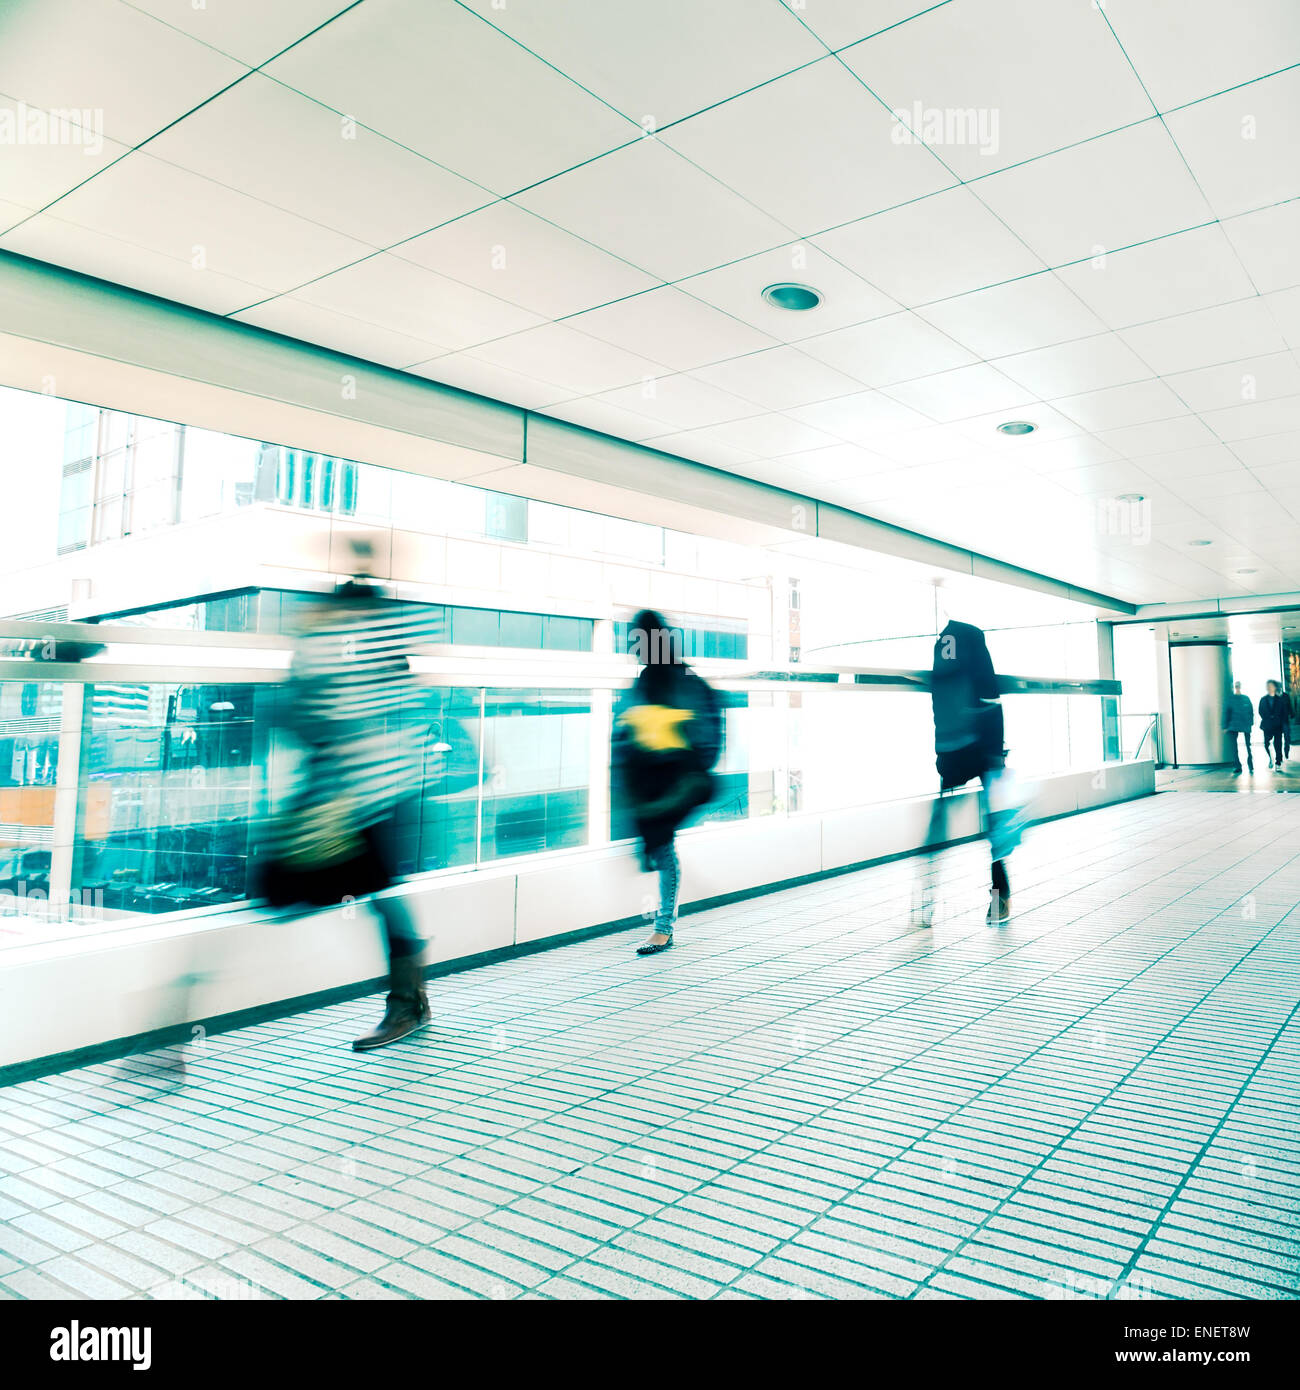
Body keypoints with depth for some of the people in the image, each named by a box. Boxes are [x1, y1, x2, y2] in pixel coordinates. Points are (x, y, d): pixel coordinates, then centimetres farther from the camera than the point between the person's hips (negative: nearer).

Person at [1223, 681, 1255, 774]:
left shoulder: (1246, 698, 8)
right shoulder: (1230, 698, 4)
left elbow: (1251, 711, 11)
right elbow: (1226, 712, 4)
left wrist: (1251, 723, 0)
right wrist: (1225, 726, -1)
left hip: (1246, 725, 1)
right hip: (1234, 726, -1)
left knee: (1248, 745, 8)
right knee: (1234, 746, -9)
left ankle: (1251, 766, 21)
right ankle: (1237, 767, -6)